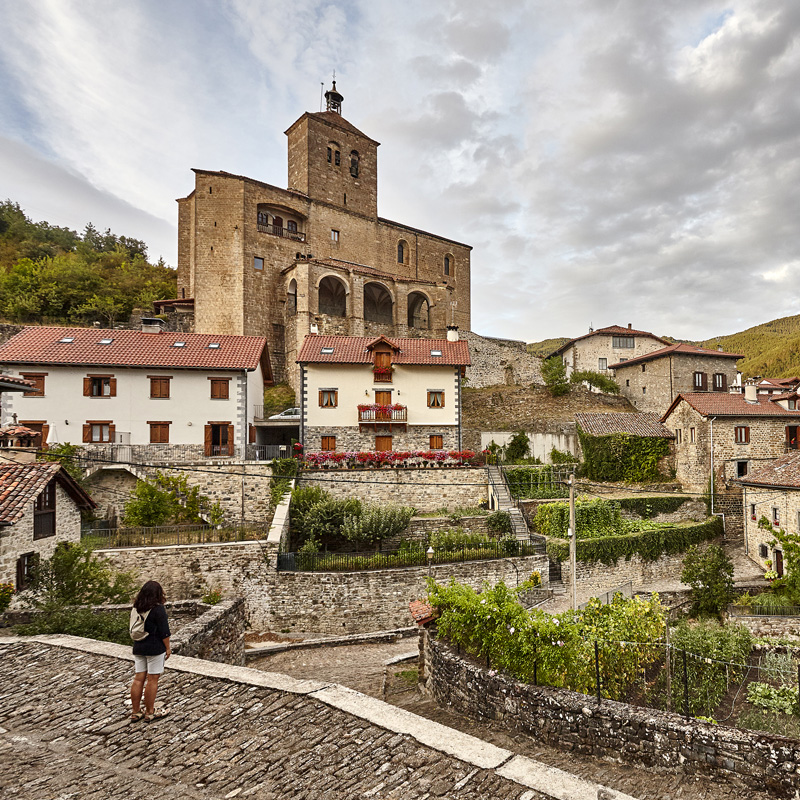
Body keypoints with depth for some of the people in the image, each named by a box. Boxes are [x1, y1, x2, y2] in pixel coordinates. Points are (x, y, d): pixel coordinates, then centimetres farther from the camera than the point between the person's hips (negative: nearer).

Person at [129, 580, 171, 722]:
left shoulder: (137, 608, 5)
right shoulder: (158, 609, -15)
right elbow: (164, 632, -13)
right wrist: (168, 648, -2)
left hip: (138, 648, 7)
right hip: (155, 648, -7)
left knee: (138, 679, 12)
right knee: (152, 680, 2)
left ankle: (135, 712, 20)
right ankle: (150, 712, 10)